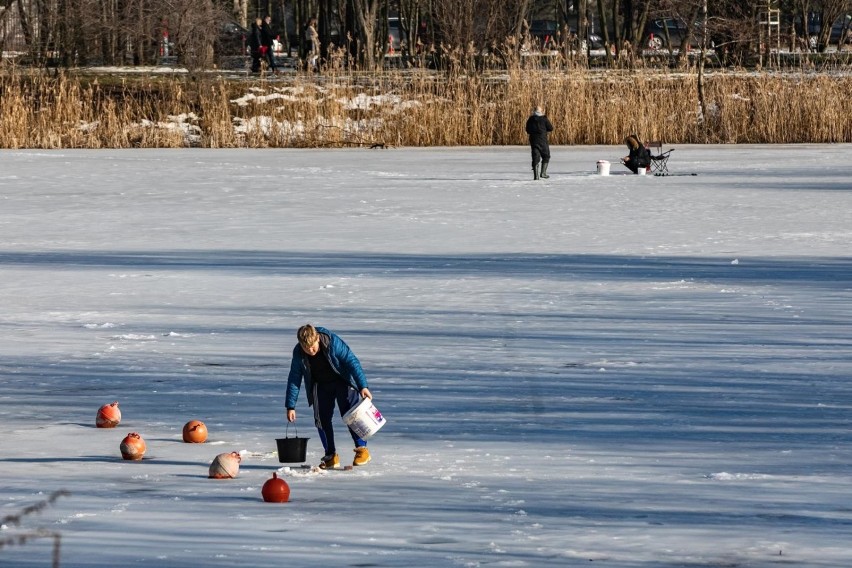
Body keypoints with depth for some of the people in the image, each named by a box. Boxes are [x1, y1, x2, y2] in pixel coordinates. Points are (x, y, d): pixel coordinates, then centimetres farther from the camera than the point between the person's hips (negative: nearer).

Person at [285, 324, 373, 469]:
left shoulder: (333, 342, -31)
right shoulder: (298, 353, -20)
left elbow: (352, 362, -26)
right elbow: (294, 379, -10)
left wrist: (363, 386, -33)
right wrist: (291, 406, -11)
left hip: (343, 381, -3)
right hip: (321, 385, 3)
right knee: (321, 419, -4)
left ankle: (361, 448, -2)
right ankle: (331, 455, 5)